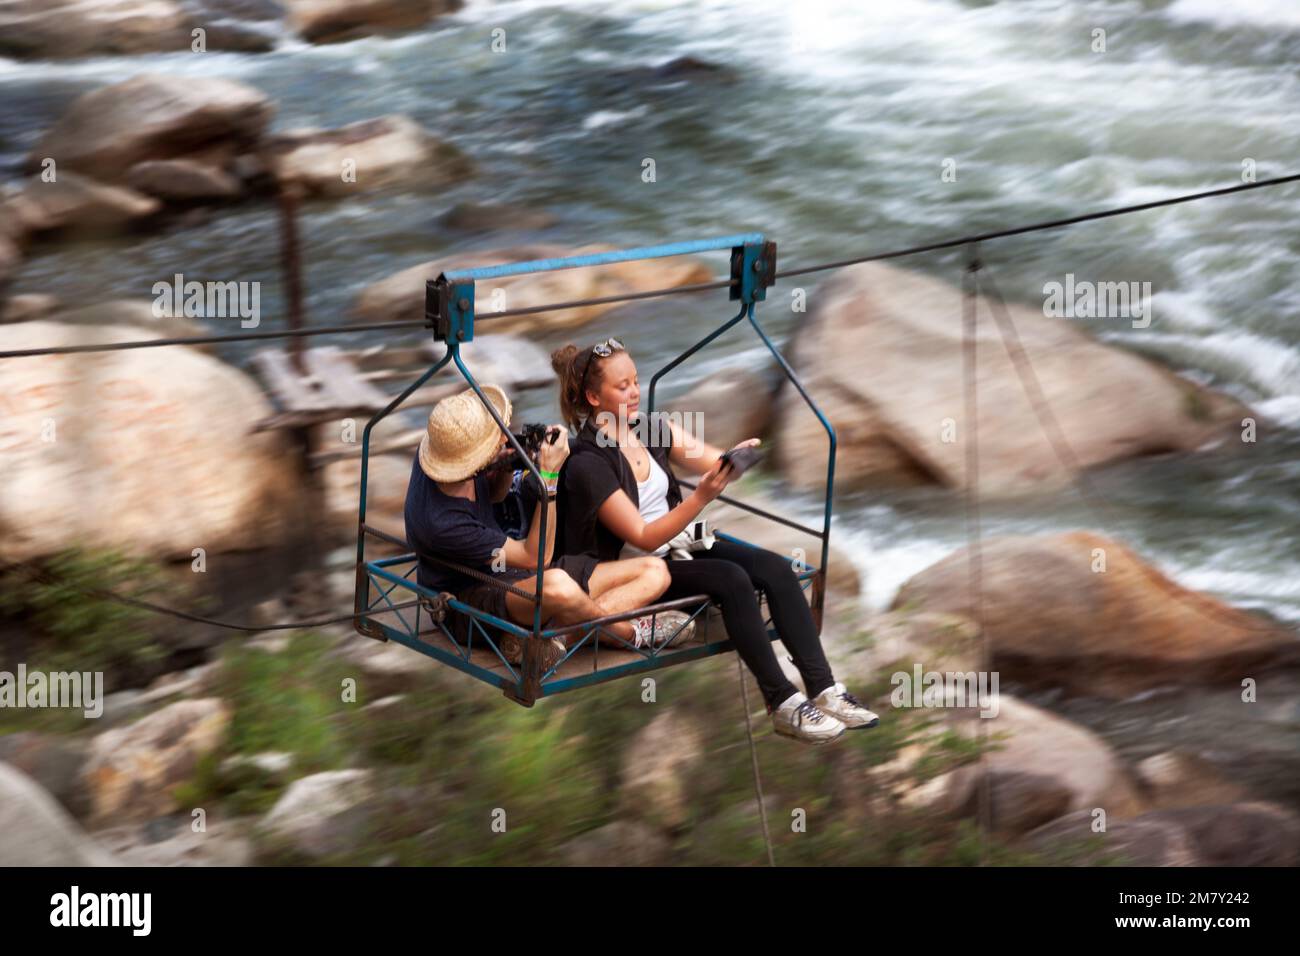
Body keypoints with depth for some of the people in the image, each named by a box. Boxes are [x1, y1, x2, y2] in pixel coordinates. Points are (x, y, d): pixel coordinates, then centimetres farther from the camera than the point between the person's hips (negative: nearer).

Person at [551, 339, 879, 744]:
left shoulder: (652, 427, 3)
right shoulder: (588, 464, -18)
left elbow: (708, 459, -4)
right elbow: (644, 538, -21)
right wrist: (701, 498, -33)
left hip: (680, 543, 7)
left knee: (776, 569, -15)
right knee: (732, 579, -30)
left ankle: (823, 690, -18)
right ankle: (783, 704, -25)